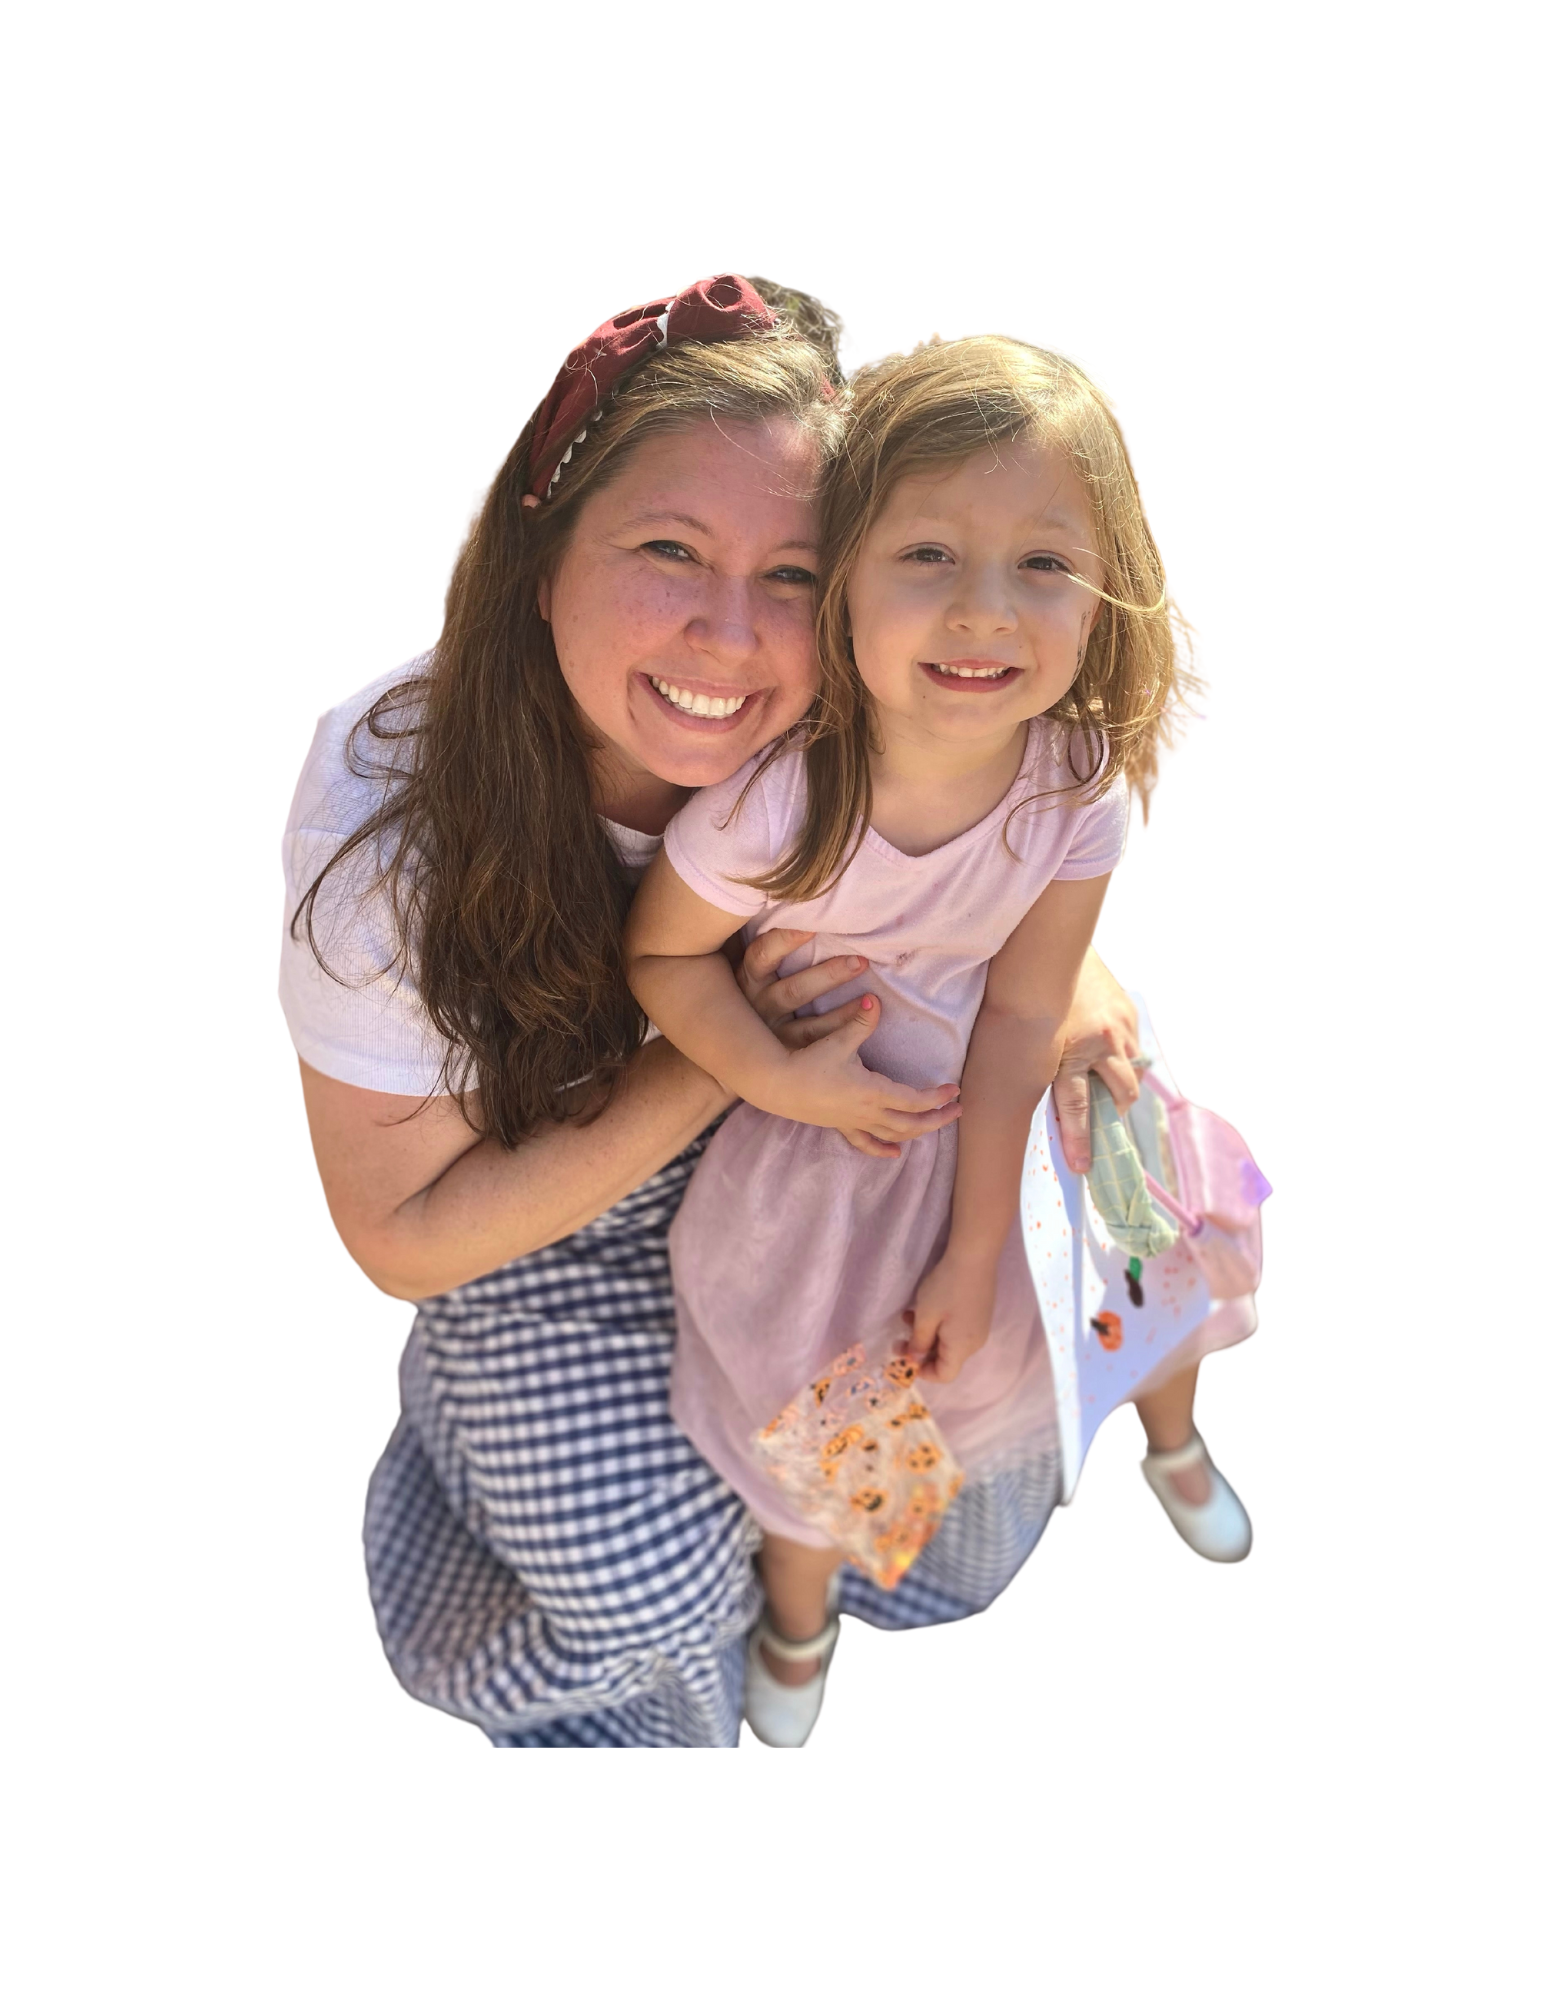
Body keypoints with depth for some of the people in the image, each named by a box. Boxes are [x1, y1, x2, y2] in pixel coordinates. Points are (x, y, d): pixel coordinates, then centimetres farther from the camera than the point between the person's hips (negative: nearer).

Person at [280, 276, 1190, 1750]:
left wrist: (1061, 968, -25)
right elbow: (406, 1234, -23)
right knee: (657, 1586, -16)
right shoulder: (386, 826, -32)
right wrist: (716, 1058, -33)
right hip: (531, 1220, -2)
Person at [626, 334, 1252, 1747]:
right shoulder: (771, 799, -34)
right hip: (815, 1120, -2)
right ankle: (798, 1616, 43)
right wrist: (777, 1077, -27)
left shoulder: (1080, 788, -24)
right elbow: (661, 952, -14)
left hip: (988, 1118, 2)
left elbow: (1019, 1017, -17)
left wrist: (973, 1253, -13)